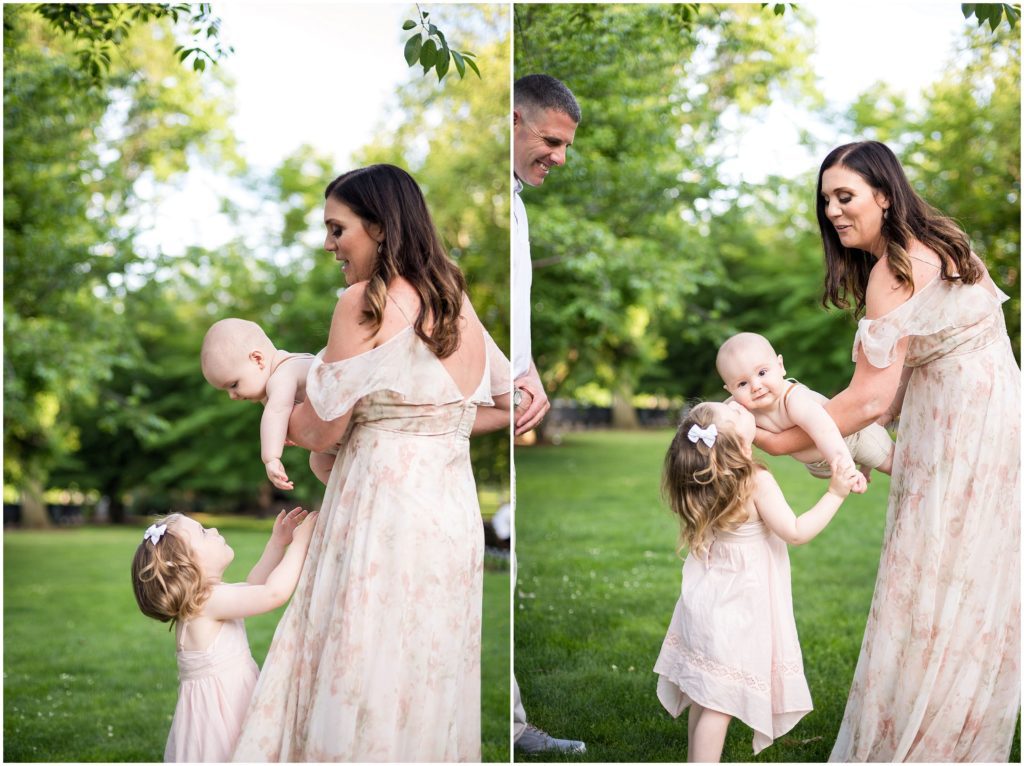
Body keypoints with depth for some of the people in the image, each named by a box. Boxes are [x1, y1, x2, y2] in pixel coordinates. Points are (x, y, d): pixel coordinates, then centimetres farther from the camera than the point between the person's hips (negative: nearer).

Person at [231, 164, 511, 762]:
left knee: (363, 681, -1)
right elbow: (508, 404, 19)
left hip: (384, 516, -7)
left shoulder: (367, 302, -11)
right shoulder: (458, 304, 10)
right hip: (454, 516, 8)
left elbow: (321, 430, -9)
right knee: (429, 681, 13)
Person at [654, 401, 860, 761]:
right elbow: (796, 532, -16)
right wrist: (835, 494, -11)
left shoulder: (708, 479, 1)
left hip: (710, 604, 8)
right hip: (735, 611, -7)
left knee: (705, 699, 16)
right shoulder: (757, 482, -20)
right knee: (720, 704, -4)